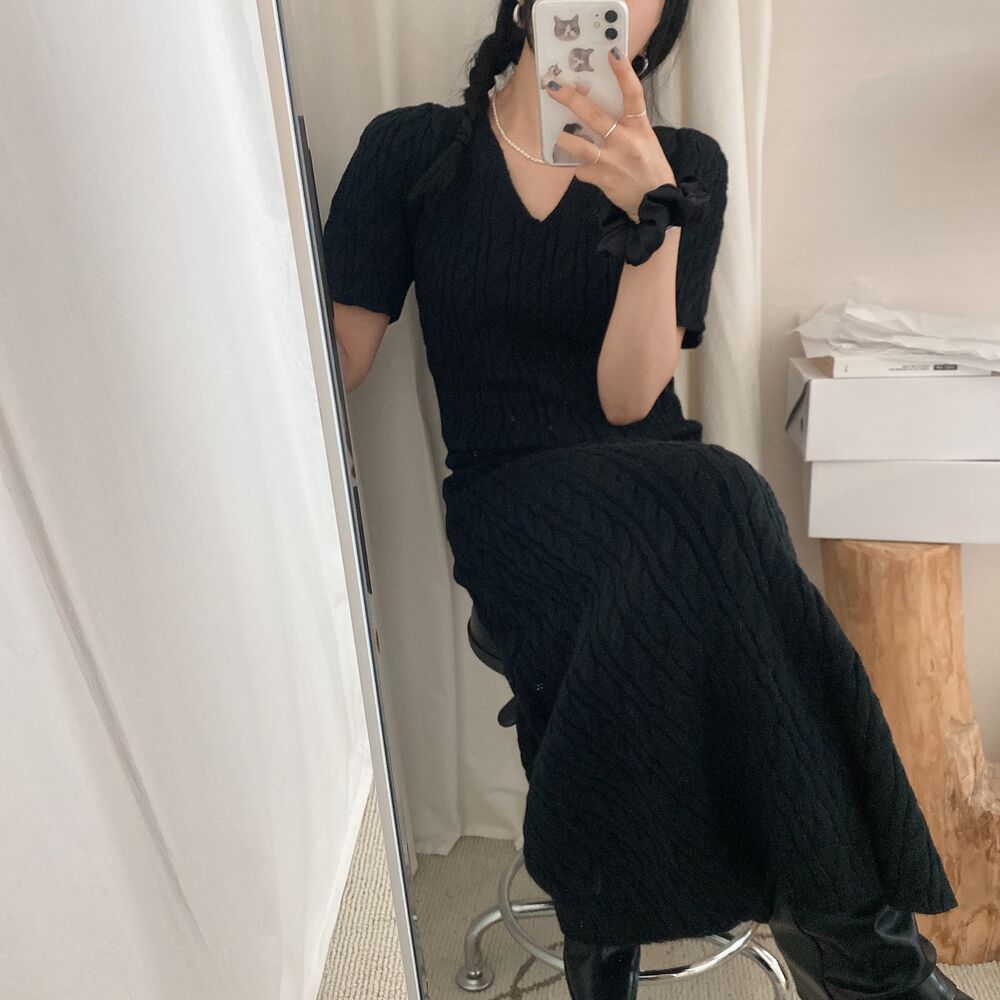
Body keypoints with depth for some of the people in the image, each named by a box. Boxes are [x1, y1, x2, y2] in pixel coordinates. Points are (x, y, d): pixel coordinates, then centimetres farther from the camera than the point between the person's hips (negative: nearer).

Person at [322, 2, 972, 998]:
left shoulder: (684, 165, 6)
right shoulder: (409, 150, 6)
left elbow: (627, 398, -7)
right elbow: (331, 356, -3)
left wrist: (653, 211, -19)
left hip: (655, 486, 2)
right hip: (508, 494, -1)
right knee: (707, 507, -32)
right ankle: (840, 917, -15)